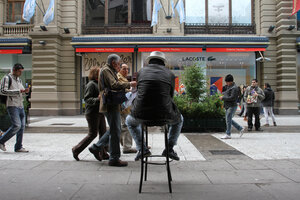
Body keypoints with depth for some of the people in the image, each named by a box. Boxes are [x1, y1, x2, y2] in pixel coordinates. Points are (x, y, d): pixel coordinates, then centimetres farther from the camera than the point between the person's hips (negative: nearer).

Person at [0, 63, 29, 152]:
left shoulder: (19, 80, 19)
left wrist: (25, 91, -1)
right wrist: (18, 91, -18)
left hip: (20, 106, 8)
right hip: (12, 105, -7)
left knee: (22, 126, 2)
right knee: (16, 125, -16)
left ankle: (18, 147, 7)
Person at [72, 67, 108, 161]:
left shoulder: (98, 84, 16)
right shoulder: (91, 84, -12)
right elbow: (87, 99, -20)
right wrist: (97, 99, -32)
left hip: (99, 113, 9)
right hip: (92, 113, -9)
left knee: (103, 133, 8)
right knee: (92, 134, -3)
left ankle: (103, 153, 15)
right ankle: (76, 150, 12)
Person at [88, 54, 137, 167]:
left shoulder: (110, 71, 24)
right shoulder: (106, 70, -9)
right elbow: (114, 85, -22)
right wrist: (129, 84, -15)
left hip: (113, 105, 11)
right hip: (110, 105, -11)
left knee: (114, 130, 17)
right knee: (115, 131, -6)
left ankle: (96, 147, 23)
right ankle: (114, 159, 1)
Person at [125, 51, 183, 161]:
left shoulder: (142, 71, 12)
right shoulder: (170, 74, 10)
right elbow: (170, 96, 15)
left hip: (142, 114, 1)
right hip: (163, 114, 0)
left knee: (129, 121, 36)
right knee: (179, 119, 35)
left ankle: (142, 149, 23)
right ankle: (169, 148, 27)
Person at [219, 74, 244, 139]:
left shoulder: (234, 88, -15)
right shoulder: (229, 87, 15)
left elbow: (232, 98, -23)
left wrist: (223, 98, -17)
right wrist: (223, 93, 12)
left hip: (232, 106, -10)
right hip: (228, 106, 10)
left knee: (228, 119, -7)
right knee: (228, 119, 14)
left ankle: (228, 134, 0)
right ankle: (240, 129, 23)